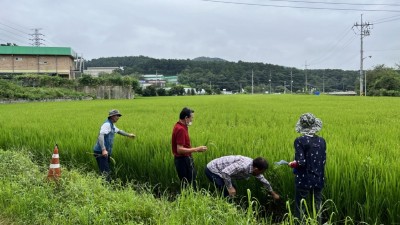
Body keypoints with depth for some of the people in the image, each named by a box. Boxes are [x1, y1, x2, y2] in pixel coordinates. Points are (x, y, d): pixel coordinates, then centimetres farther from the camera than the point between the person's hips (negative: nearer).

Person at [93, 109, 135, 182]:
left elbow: (118, 131, 38)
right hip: (101, 152, -10)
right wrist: (103, 150, -38)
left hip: (106, 152, 10)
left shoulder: (112, 125, 17)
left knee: (107, 172, 11)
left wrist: (128, 135, 49)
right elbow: (100, 136, -28)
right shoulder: (107, 124, -14)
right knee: (105, 173, -14)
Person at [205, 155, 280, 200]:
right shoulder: (244, 165, -32)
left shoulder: (253, 167, -1)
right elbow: (225, 172, -37)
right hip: (212, 170, -10)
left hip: (218, 170, 10)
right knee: (229, 193, -12)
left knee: (233, 189, 18)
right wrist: (230, 187, -25)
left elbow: (263, 180, 16)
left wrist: (273, 193, 29)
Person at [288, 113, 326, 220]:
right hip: (318, 180, 5)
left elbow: (301, 162, -19)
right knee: (317, 208, 13)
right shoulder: (321, 141, 1)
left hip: (304, 181, -5)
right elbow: (323, 161, 5)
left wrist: (292, 164, 0)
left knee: (300, 208, 6)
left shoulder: (300, 141, -14)